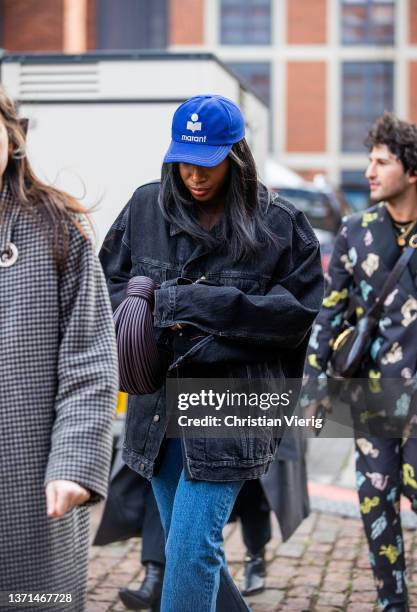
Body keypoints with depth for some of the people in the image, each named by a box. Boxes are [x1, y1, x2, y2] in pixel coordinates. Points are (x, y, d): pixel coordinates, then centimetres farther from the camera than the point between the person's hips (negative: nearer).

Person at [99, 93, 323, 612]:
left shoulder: (279, 225, -6)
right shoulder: (145, 207, 4)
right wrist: (149, 313, -10)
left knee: (191, 546, -10)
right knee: (187, 545, 16)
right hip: (156, 405, 5)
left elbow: (297, 310, -8)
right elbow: (107, 283, 12)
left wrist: (199, 305, -16)